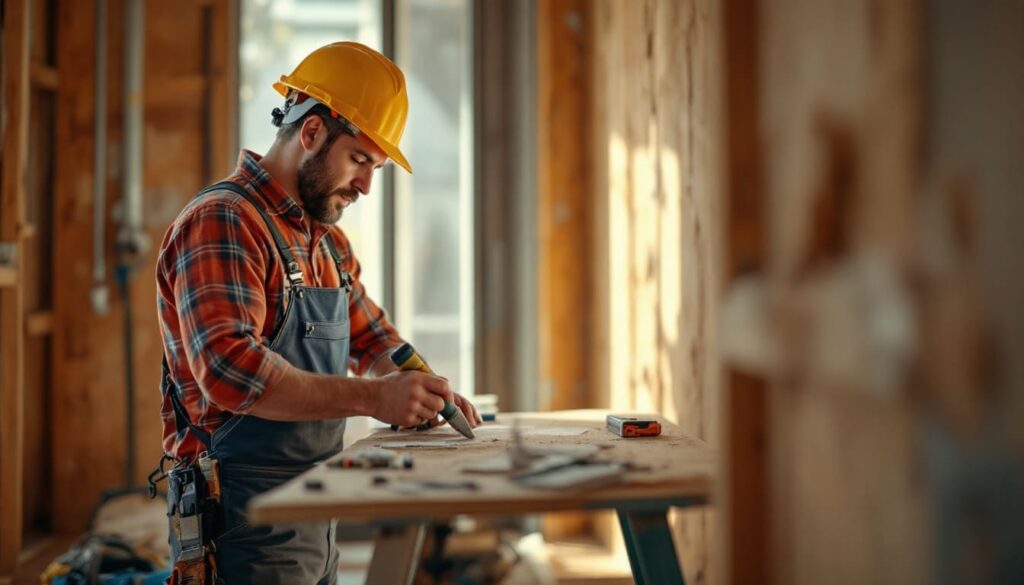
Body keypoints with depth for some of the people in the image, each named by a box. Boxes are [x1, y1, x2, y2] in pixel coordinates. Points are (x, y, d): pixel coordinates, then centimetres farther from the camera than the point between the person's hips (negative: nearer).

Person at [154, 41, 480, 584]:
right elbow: (230, 368, -28)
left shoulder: (328, 241, 15)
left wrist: (422, 390, 6)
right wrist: (370, 397, -28)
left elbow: (371, 336, 26)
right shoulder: (222, 223, -15)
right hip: (244, 524, -9)